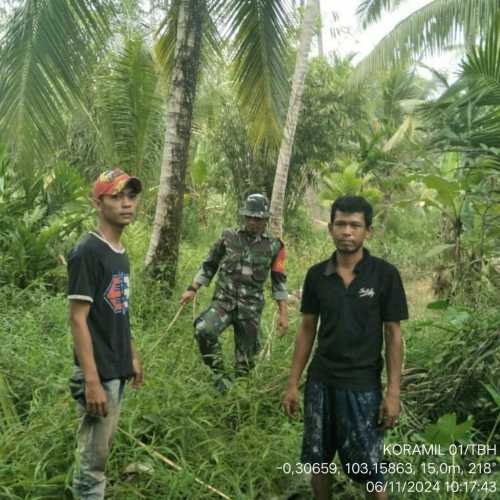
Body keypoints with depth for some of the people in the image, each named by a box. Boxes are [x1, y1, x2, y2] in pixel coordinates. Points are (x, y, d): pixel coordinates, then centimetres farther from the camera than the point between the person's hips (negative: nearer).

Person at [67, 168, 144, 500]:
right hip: (98, 373, -8)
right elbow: (77, 319, -19)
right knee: (93, 456, 2)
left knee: (102, 449, 18)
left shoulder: (121, 253, 9)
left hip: (118, 371, 8)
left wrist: (133, 357, 20)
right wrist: (92, 381, -22)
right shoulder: (87, 252, -16)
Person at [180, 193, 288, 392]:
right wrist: (192, 289, 5)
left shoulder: (274, 247, 2)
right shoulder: (228, 237, 2)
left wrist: (283, 314, 4)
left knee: (245, 358, 5)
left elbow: (279, 281, 7)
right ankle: (219, 375, -9)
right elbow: (209, 265, 11)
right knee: (203, 331, -27)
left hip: (251, 307, 0)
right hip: (224, 301, 0)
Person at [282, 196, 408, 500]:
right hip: (320, 382, 3)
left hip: (363, 385, -3)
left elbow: (393, 335, -6)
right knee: (318, 460, 14)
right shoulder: (316, 275, -1)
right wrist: (293, 383, 3)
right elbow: (307, 330, 5)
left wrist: (393, 392, -10)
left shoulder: (385, 275, -9)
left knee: (368, 468, 5)